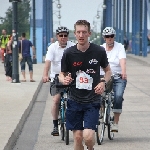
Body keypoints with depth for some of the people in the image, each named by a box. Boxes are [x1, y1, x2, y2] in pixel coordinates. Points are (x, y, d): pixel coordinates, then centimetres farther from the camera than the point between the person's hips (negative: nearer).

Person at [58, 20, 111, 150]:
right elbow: (62, 74, 8)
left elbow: (108, 70, 11)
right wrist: (64, 80, -16)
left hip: (93, 101, -1)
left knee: (88, 136, -14)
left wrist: (103, 82, -9)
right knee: (78, 137, 2)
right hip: (75, 100, 1)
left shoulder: (99, 51, -4)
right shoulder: (69, 53, -3)